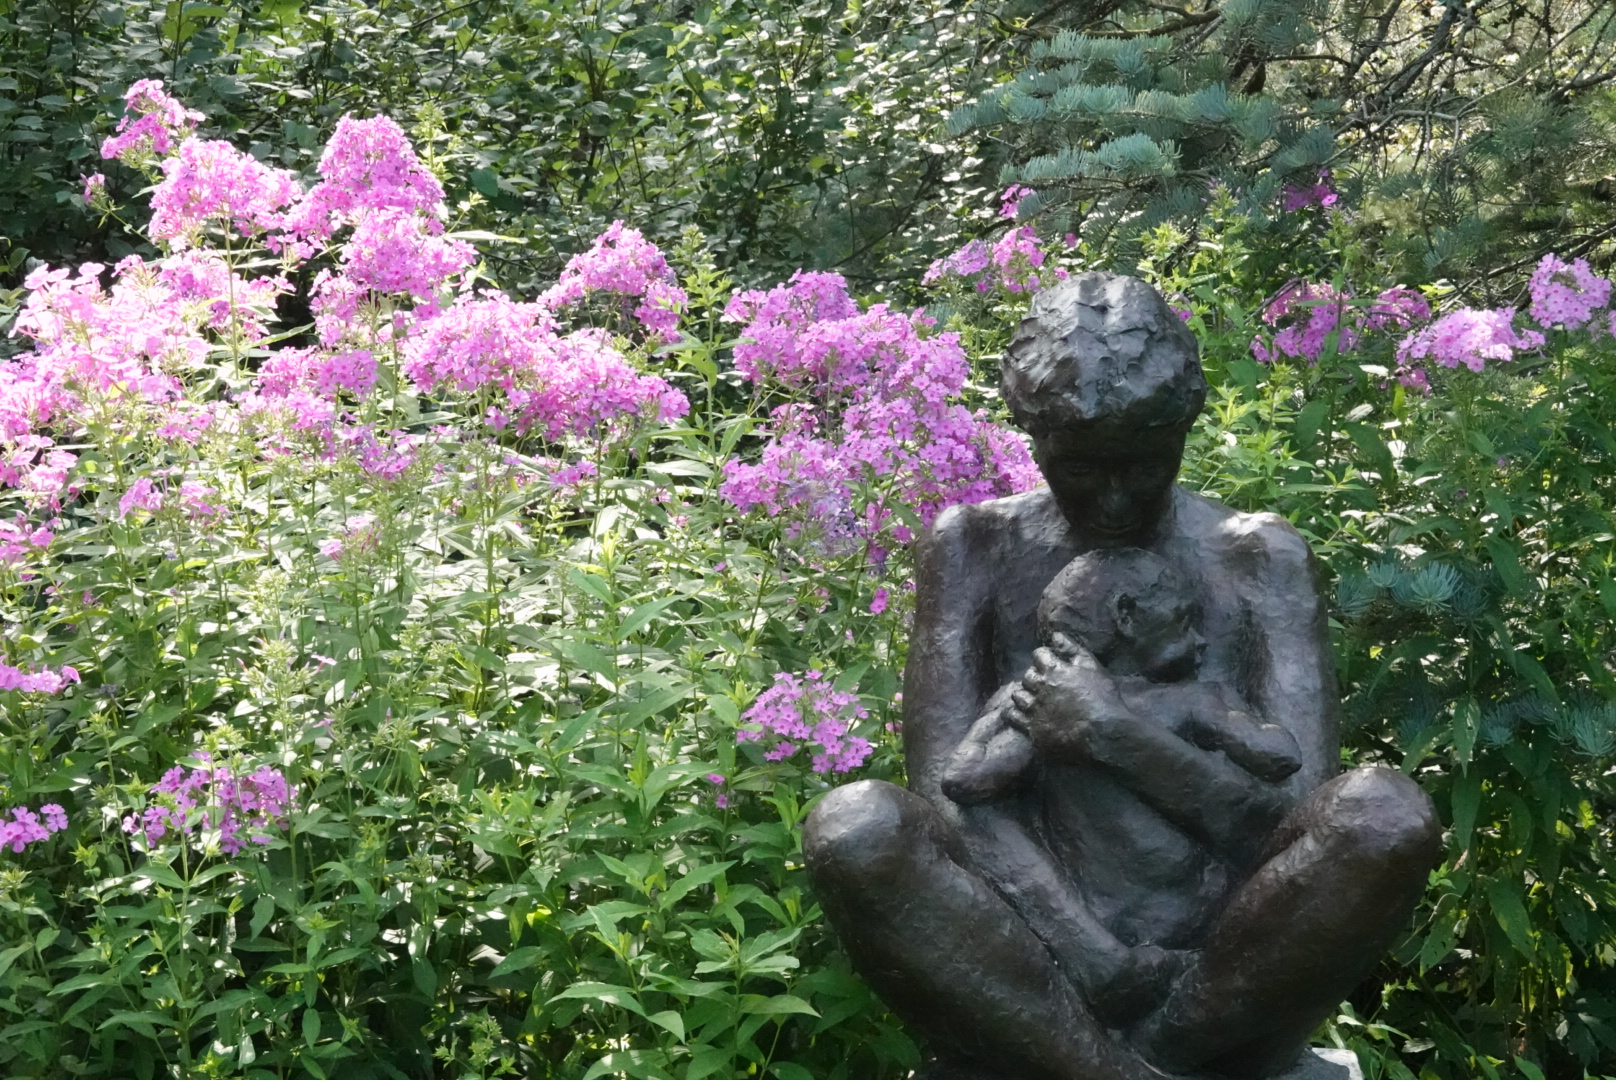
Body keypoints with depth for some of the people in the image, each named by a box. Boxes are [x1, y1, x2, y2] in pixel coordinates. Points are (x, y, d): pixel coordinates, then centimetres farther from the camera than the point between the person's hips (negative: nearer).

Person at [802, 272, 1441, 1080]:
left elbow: (1296, 812, -3)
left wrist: (1112, 734, -15)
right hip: (1034, 978, 0)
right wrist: (1105, 966, -18)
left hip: (1221, 985, 1)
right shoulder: (976, 549, 6)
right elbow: (947, 791, -6)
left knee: (1386, 816, -28)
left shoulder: (1256, 559, 6)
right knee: (854, 831, -29)